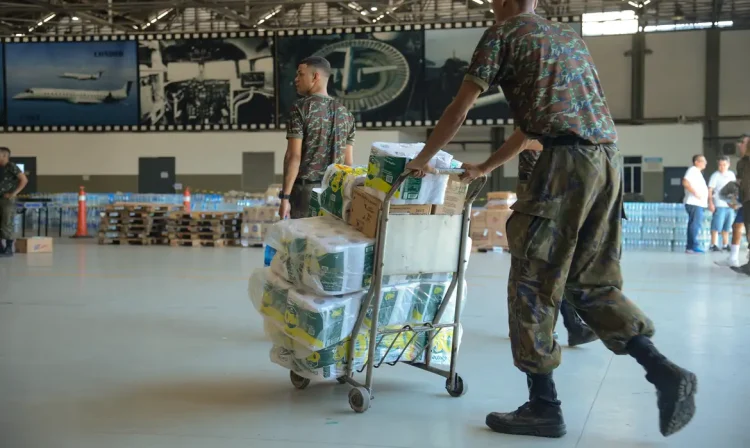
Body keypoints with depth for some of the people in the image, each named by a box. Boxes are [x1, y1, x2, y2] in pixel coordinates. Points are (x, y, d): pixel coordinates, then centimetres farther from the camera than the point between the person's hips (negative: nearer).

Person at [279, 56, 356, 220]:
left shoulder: (301, 108, -7)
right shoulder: (345, 113, 10)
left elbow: (294, 156, -12)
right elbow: (348, 161, 10)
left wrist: (285, 197, -11)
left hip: (305, 189, -5)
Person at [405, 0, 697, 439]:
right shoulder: (569, 36, 29)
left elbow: (460, 110, 7)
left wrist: (423, 159, 22)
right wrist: (485, 167, 41)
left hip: (567, 160, -7)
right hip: (609, 159, 7)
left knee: (532, 282, 2)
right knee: (593, 282, 14)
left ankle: (544, 406, 6)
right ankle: (665, 372, 2)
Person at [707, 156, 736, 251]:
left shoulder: (731, 174, 12)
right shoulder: (715, 175, -4)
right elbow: (710, 190, -9)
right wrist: (710, 203, -16)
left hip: (730, 204, 6)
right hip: (719, 205, -6)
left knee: (727, 227, 11)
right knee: (716, 226, -6)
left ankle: (725, 245, 19)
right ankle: (714, 245, -2)